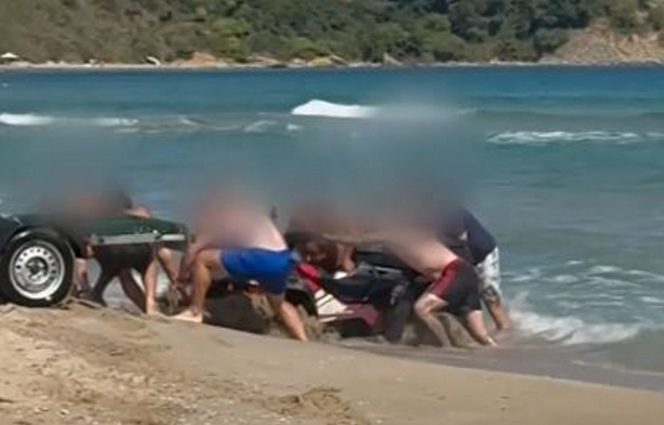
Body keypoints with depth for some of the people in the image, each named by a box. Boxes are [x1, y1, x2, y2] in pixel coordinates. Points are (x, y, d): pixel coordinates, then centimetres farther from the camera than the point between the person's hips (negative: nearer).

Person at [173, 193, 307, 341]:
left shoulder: (215, 215, 11)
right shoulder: (245, 209, 33)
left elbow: (192, 252, 8)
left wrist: (181, 277, 23)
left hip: (262, 258, -8)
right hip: (284, 259, 8)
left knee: (201, 259, 2)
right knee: (279, 302, 34)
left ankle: (195, 312, 7)